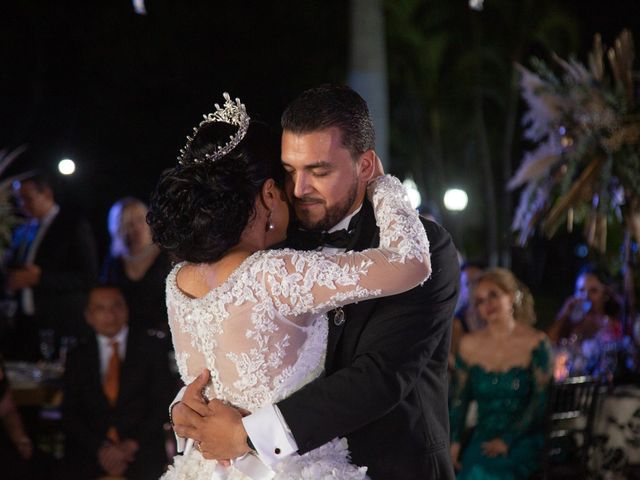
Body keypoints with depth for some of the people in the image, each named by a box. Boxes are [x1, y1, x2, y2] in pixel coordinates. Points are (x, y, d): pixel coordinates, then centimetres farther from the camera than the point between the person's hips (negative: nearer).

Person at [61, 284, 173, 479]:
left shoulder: (151, 348, 8)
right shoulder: (77, 358, 13)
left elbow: (163, 403, 3)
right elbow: (70, 414, 7)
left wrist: (132, 445, -10)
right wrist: (101, 448, -10)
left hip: (141, 451, -1)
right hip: (90, 456, 1)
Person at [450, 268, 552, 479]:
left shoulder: (535, 343, -2)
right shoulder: (469, 345, 9)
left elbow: (541, 402, -5)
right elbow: (459, 399, 10)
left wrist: (507, 441, -13)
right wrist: (454, 442, -5)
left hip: (522, 439, -3)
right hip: (482, 436, 3)